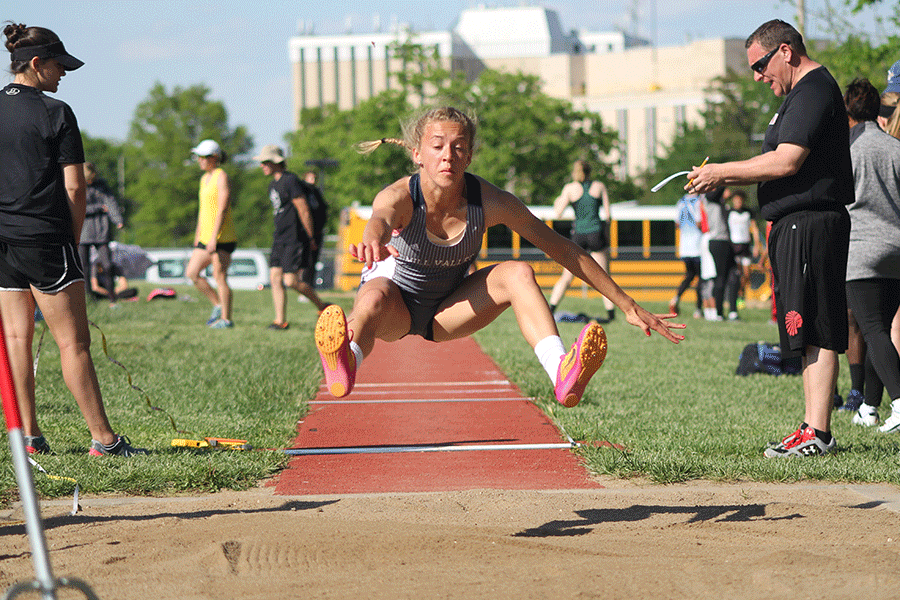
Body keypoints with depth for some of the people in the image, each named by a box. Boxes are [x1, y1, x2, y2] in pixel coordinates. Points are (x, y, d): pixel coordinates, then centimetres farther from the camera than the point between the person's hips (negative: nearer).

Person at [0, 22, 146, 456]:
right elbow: (74, 186, -8)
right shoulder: (55, 113, -7)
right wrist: (72, 240, 3)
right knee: (73, 342, -4)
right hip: (45, 238, -6)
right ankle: (103, 438, -3)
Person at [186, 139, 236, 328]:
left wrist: (213, 238, -23)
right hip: (206, 237, 9)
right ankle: (218, 305, 14)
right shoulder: (204, 179, 17)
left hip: (222, 237, -9)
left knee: (219, 277, -7)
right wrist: (198, 235, 25)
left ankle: (226, 318, 0)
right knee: (191, 273, 4)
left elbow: (222, 210, -18)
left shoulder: (221, 177, -11)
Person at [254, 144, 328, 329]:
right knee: (275, 278, 2)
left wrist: (310, 237, -12)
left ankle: (322, 307, 7)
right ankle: (280, 320, 4)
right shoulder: (273, 184, 15)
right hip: (280, 238, 9)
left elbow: (304, 210, -15)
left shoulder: (290, 181, -15)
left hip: (296, 239, -9)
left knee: (291, 281, -11)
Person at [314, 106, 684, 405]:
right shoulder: (400, 197, -29)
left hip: (445, 312, 3)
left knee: (517, 274, -23)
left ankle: (562, 373, -44)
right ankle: (345, 366, -73)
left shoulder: (489, 202, -22)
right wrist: (374, 241, -82)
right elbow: (381, 217, -55)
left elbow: (561, 248, -14)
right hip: (396, 308, -3)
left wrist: (626, 305, -12)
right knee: (377, 295, -38)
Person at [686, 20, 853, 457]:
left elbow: (786, 161, -21)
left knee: (817, 334, -11)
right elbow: (778, 164, 24)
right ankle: (813, 428, 12)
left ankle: (818, 434, -12)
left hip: (810, 224, -11)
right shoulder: (804, 92, 22)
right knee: (812, 334, 10)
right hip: (796, 227, 11)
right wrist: (722, 179, 14)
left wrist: (722, 172, -11)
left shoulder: (814, 90, -12)